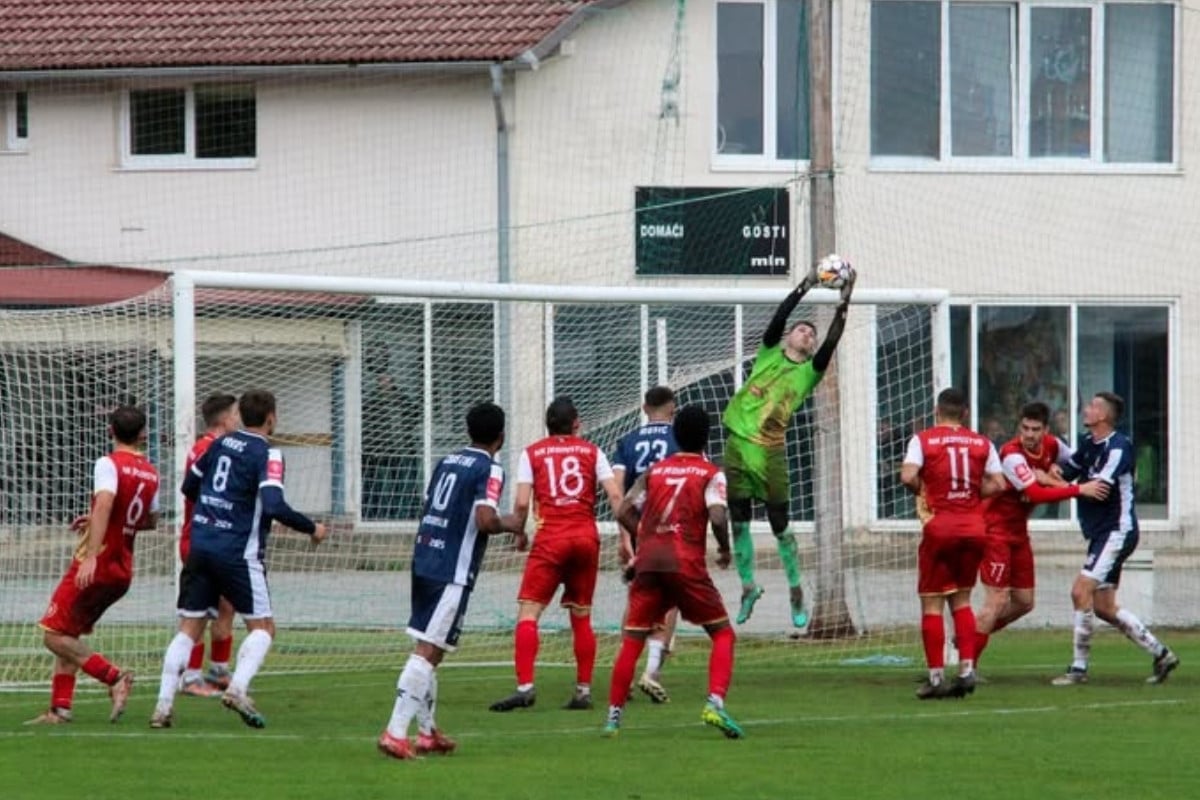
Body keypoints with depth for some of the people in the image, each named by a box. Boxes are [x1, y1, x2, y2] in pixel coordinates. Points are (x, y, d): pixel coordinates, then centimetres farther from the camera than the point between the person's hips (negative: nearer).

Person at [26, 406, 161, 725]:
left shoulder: (109, 464, -13)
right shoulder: (150, 474, 9)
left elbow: (104, 504, -29)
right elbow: (151, 519, 24)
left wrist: (91, 556, -37)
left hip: (95, 567, -7)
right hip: (122, 571, 7)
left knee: (53, 635, -4)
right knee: (69, 636, 16)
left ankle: (113, 676, -17)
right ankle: (60, 708, 10)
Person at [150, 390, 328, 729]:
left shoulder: (221, 444, 11)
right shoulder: (267, 454, -9)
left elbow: (189, 486, 21)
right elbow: (275, 506, -21)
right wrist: (311, 529, -8)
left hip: (200, 546, 6)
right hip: (238, 554, -6)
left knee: (189, 628, 7)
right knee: (262, 627, 6)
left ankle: (163, 705, -3)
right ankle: (238, 688, -16)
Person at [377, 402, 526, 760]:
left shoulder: (447, 462, 14)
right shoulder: (489, 469, -9)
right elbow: (485, 520, -21)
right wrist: (509, 525, 0)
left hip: (424, 561, 8)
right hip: (452, 572, -8)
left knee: (428, 649, 17)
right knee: (428, 651, -9)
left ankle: (427, 732, 26)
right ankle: (396, 733, -17)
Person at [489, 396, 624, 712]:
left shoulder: (532, 453, 7)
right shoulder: (591, 452, 11)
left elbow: (522, 503, -2)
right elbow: (615, 496, 1)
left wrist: (518, 532, 13)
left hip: (550, 539, -3)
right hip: (587, 538, 3)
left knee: (528, 612, -5)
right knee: (582, 617, 13)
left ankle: (525, 686, -20)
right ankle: (584, 690, 12)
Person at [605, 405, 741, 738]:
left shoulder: (655, 470, 15)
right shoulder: (711, 474, 4)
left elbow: (624, 511, 8)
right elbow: (717, 517, -12)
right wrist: (725, 550, 4)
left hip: (648, 561, 3)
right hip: (686, 563, -3)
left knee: (632, 640, 9)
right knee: (723, 634, 7)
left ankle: (613, 716, 7)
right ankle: (715, 703, -12)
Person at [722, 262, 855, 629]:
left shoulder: (809, 371, 6)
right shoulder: (769, 354, 9)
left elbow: (832, 341, -6)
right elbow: (779, 317, -4)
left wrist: (844, 304, -11)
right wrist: (804, 286, -9)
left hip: (771, 451, -1)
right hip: (738, 442, 1)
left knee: (780, 526, 1)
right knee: (738, 521, 6)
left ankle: (796, 593, 12)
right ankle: (748, 586, 19)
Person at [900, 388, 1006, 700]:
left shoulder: (923, 440, -3)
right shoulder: (981, 443, 6)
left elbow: (908, 477, -16)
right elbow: (998, 485, 1)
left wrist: (922, 490, 4)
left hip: (939, 527, -3)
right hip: (973, 526, 3)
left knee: (932, 603, 2)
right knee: (962, 600, 16)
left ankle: (936, 677, -2)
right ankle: (967, 669, 5)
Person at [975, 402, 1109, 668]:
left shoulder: (1052, 445, -2)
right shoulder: (1012, 454, -26)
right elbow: (1036, 494, -35)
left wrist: (1052, 476, -2)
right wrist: (1079, 489, -35)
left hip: (1018, 528, 8)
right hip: (995, 527, -8)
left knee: (1024, 602, 11)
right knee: (998, 600, -13)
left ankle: (971, 636, 27)